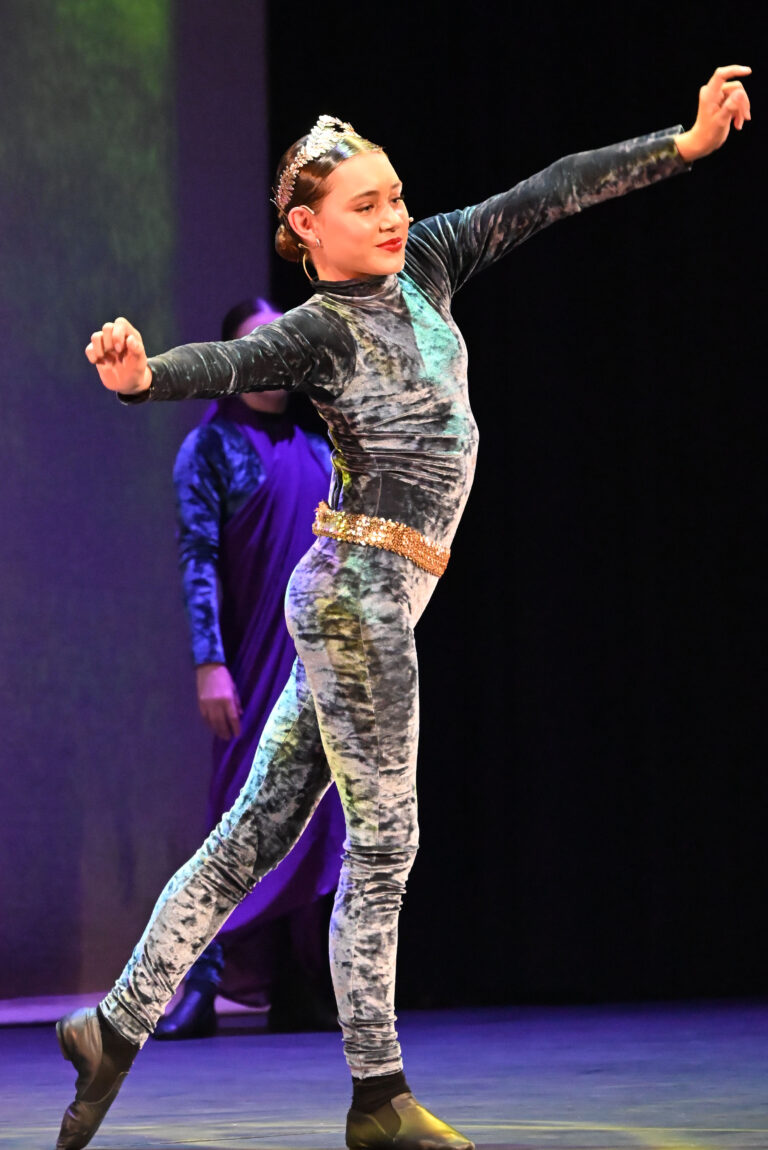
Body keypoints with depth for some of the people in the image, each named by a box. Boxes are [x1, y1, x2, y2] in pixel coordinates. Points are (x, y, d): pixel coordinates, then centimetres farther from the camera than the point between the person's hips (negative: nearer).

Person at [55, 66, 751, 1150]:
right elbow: (229, 364, -29)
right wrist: (143, 375, -51)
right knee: (383, 843, -2)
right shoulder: (319, 328, -10)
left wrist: (684, 143, 12)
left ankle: (120, 1023, 11)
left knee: (256, 832, 8)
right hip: (358, 593, -8)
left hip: (372, 603, 8)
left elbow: (544, 197, 12)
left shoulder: (421, 267, 11)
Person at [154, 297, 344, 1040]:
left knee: (320, 813, 3)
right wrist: (210, 665, -17)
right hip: (257, 664, -5)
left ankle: (301, 992, 7)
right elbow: (197, 559, -8)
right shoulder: (211, 446, -1)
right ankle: (197, 983, -10)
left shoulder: (318, 445, 14)